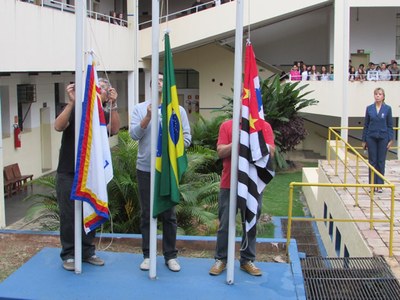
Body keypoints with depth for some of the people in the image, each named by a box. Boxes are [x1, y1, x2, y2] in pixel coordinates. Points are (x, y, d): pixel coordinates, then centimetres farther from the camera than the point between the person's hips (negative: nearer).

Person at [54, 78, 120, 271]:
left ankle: (87, 252, 23)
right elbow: (58, 126, -20)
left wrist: (113, 105, -28)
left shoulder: (105, 115, 5)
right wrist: (71, 102, -29)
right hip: (68, 173, -3)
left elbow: (114, 130, -17)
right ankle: (68, 255, 13)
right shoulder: (74, 109, -1)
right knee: (69, 215, 2)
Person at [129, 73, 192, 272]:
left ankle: (170, 256, 14)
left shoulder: (178, 110, 3)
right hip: (145, 169, 1)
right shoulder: (140, 108, 4)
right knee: (147, 214, 6)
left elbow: (186, 138, 0)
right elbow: (134, 135, -7)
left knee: (169, 214, 5)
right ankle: (147, 255, 15)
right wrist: (148, 117, -17)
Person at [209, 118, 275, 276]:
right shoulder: (226, 125, 2)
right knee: (225, 224, 6)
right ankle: (220, 259, 17)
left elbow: (270, 152, -6)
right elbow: (221, 152, -6)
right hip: (229, 184, -1)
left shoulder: (264, 126, 3)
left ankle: (247, 260, 20)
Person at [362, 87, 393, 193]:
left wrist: (391, 139, -6)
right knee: (372, 161, 6)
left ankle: (379, 184, 13)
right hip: (371, 138, 1)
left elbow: (390, 125, 1)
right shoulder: (369, 108, 2)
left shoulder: (387, 108, -1)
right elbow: (366, 125, 6)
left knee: (381, 161, 5)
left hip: (383, 138, -1)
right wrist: (364, 140, 5)